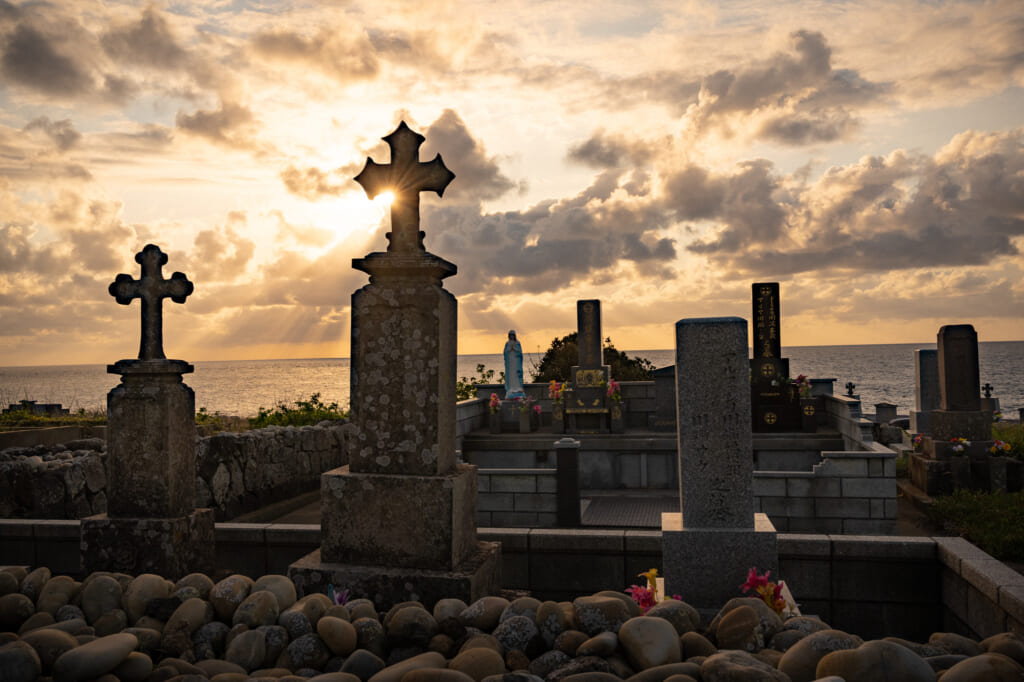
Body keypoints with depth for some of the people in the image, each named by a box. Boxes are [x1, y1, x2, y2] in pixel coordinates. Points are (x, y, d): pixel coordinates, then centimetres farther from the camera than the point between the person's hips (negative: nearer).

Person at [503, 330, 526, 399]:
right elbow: (505, 352, -1)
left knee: (517, 374, -8)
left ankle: (519, 389, -8)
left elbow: (520, 352, -4)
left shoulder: (518, 343, 5)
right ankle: (510, 391, -3)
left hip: (516, 361, -1)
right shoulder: (507, 343, 8)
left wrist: (514, 348, -16)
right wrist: (510, 348, -15)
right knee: (510, 375, -3)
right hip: (509, 362, 1)